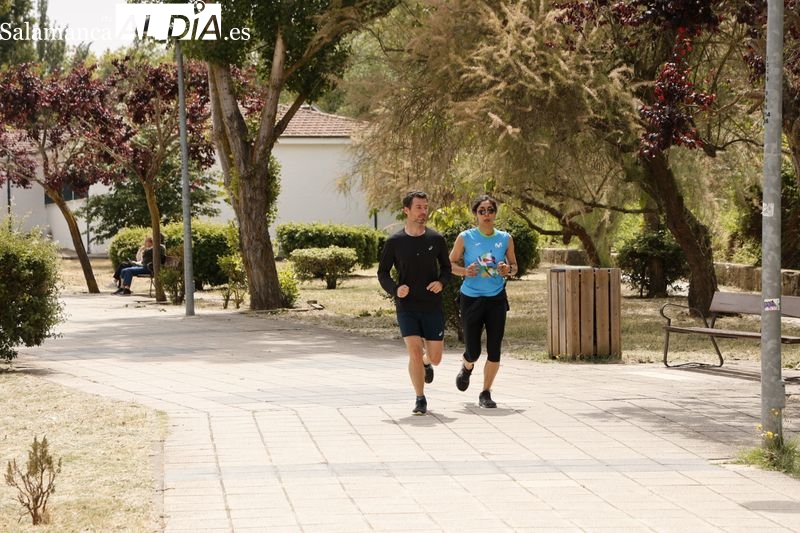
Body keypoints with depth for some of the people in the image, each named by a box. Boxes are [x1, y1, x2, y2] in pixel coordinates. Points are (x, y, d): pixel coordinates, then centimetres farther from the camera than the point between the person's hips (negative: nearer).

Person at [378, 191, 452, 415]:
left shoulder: (436, 239, 1)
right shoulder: (394, 242, -3)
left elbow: (446, 267, 13)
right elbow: (382, 273, 5)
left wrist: (441, 282, -9)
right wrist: (395, 289, -14)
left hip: (433, 306, 2)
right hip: (407, 306, -2)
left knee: (435, 358, 5)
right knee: (414, 353, -13)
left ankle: (426, 363, 43)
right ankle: (420, 399, 2)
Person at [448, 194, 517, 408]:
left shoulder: (505, 239, 4)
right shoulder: (465, 238, -2)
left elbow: (514, 266, 14)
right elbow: (450, 264, 5)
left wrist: (508, 269, -9)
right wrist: (465, 270, -15)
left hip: (497, 299, 2)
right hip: (471, 299, -2)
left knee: (494, 350, -4)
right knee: (473, 351, 1)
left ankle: (486, 393, 11)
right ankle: (467, 367, 39)